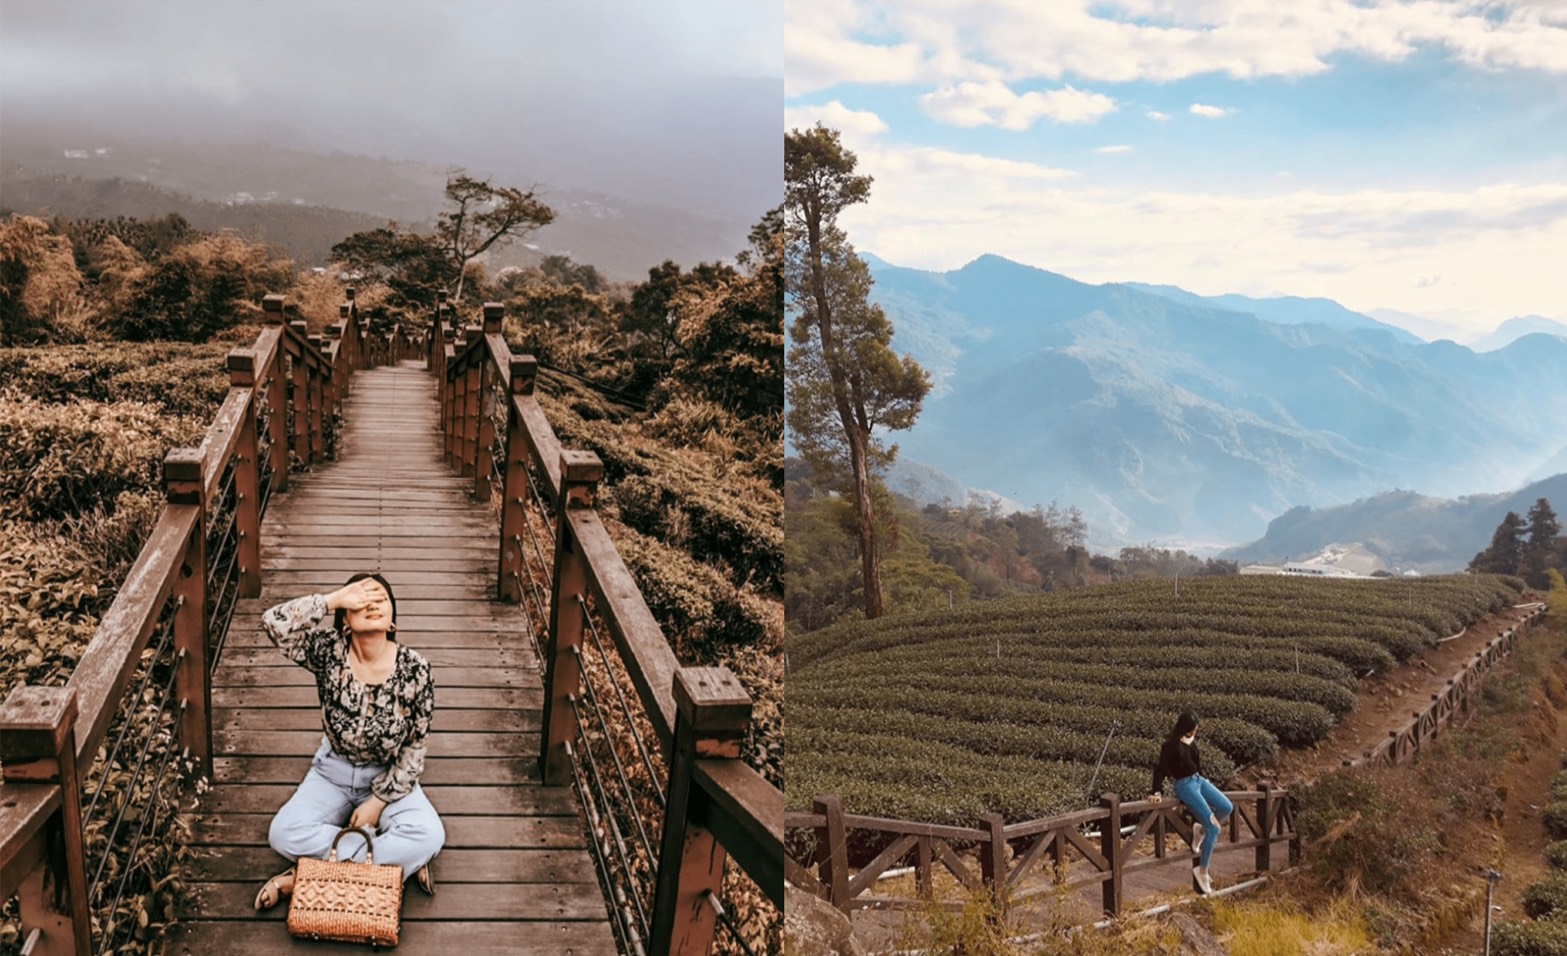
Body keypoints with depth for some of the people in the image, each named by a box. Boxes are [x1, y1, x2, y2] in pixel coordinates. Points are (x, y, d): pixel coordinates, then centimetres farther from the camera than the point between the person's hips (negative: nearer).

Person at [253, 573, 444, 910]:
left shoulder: (414, 668, -16)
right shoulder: (329, 652, -15)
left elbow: (415, 749, -9)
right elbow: (275, 623, -32)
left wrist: (379, 802, -14)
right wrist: (335, 599, -31)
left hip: (390, 779, -1)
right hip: (333, 771, 1)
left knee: (429, 837, -29)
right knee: (283, 834, -25)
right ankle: (398, 859, -16)